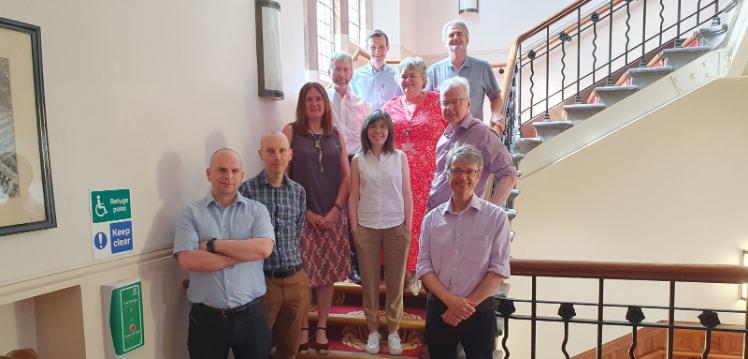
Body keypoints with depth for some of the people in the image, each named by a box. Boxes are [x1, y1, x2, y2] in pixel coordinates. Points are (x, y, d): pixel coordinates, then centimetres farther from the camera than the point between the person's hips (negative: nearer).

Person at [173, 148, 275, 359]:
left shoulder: (257, 210, 2)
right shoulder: (192, 213, 0)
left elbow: (264, 248, -15)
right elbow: (188, 260, -14)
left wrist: (213, 245, -13)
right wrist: (245, 253, -13)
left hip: (251, 315, 1)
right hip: (207, 318, -1)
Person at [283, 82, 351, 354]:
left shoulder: (336, 135, 9)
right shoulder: (291, 131, -1)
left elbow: (346, 176, 7)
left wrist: (335, 210, -5)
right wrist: (305, 211, -9)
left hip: (333, 216, 3)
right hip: (302, 216, -3)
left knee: (327, 274, 7)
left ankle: (321, 328, 20)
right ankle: (302, 328, 17)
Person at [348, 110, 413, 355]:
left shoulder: (400, 157, 1)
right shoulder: (358, 160, 1)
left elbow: (406, 194, 2)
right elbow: (353, 196, 2)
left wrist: (409, 225, -2)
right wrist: (354, 227, -2)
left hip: (396, 227, 0)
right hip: (367, 228, 0)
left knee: (395, 282, 7)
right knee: (370, 282, 8)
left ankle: (393, 331, 21)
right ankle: (373, 331, 21)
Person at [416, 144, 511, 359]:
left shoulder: (496, 217, -5)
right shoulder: (432, 218, 3)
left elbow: (499, 270, -7)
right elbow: (424, 267, 0)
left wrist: (468, 305, -12)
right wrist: (450, 299, -14)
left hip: (479, 311, -2)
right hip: (439, 309, 2)